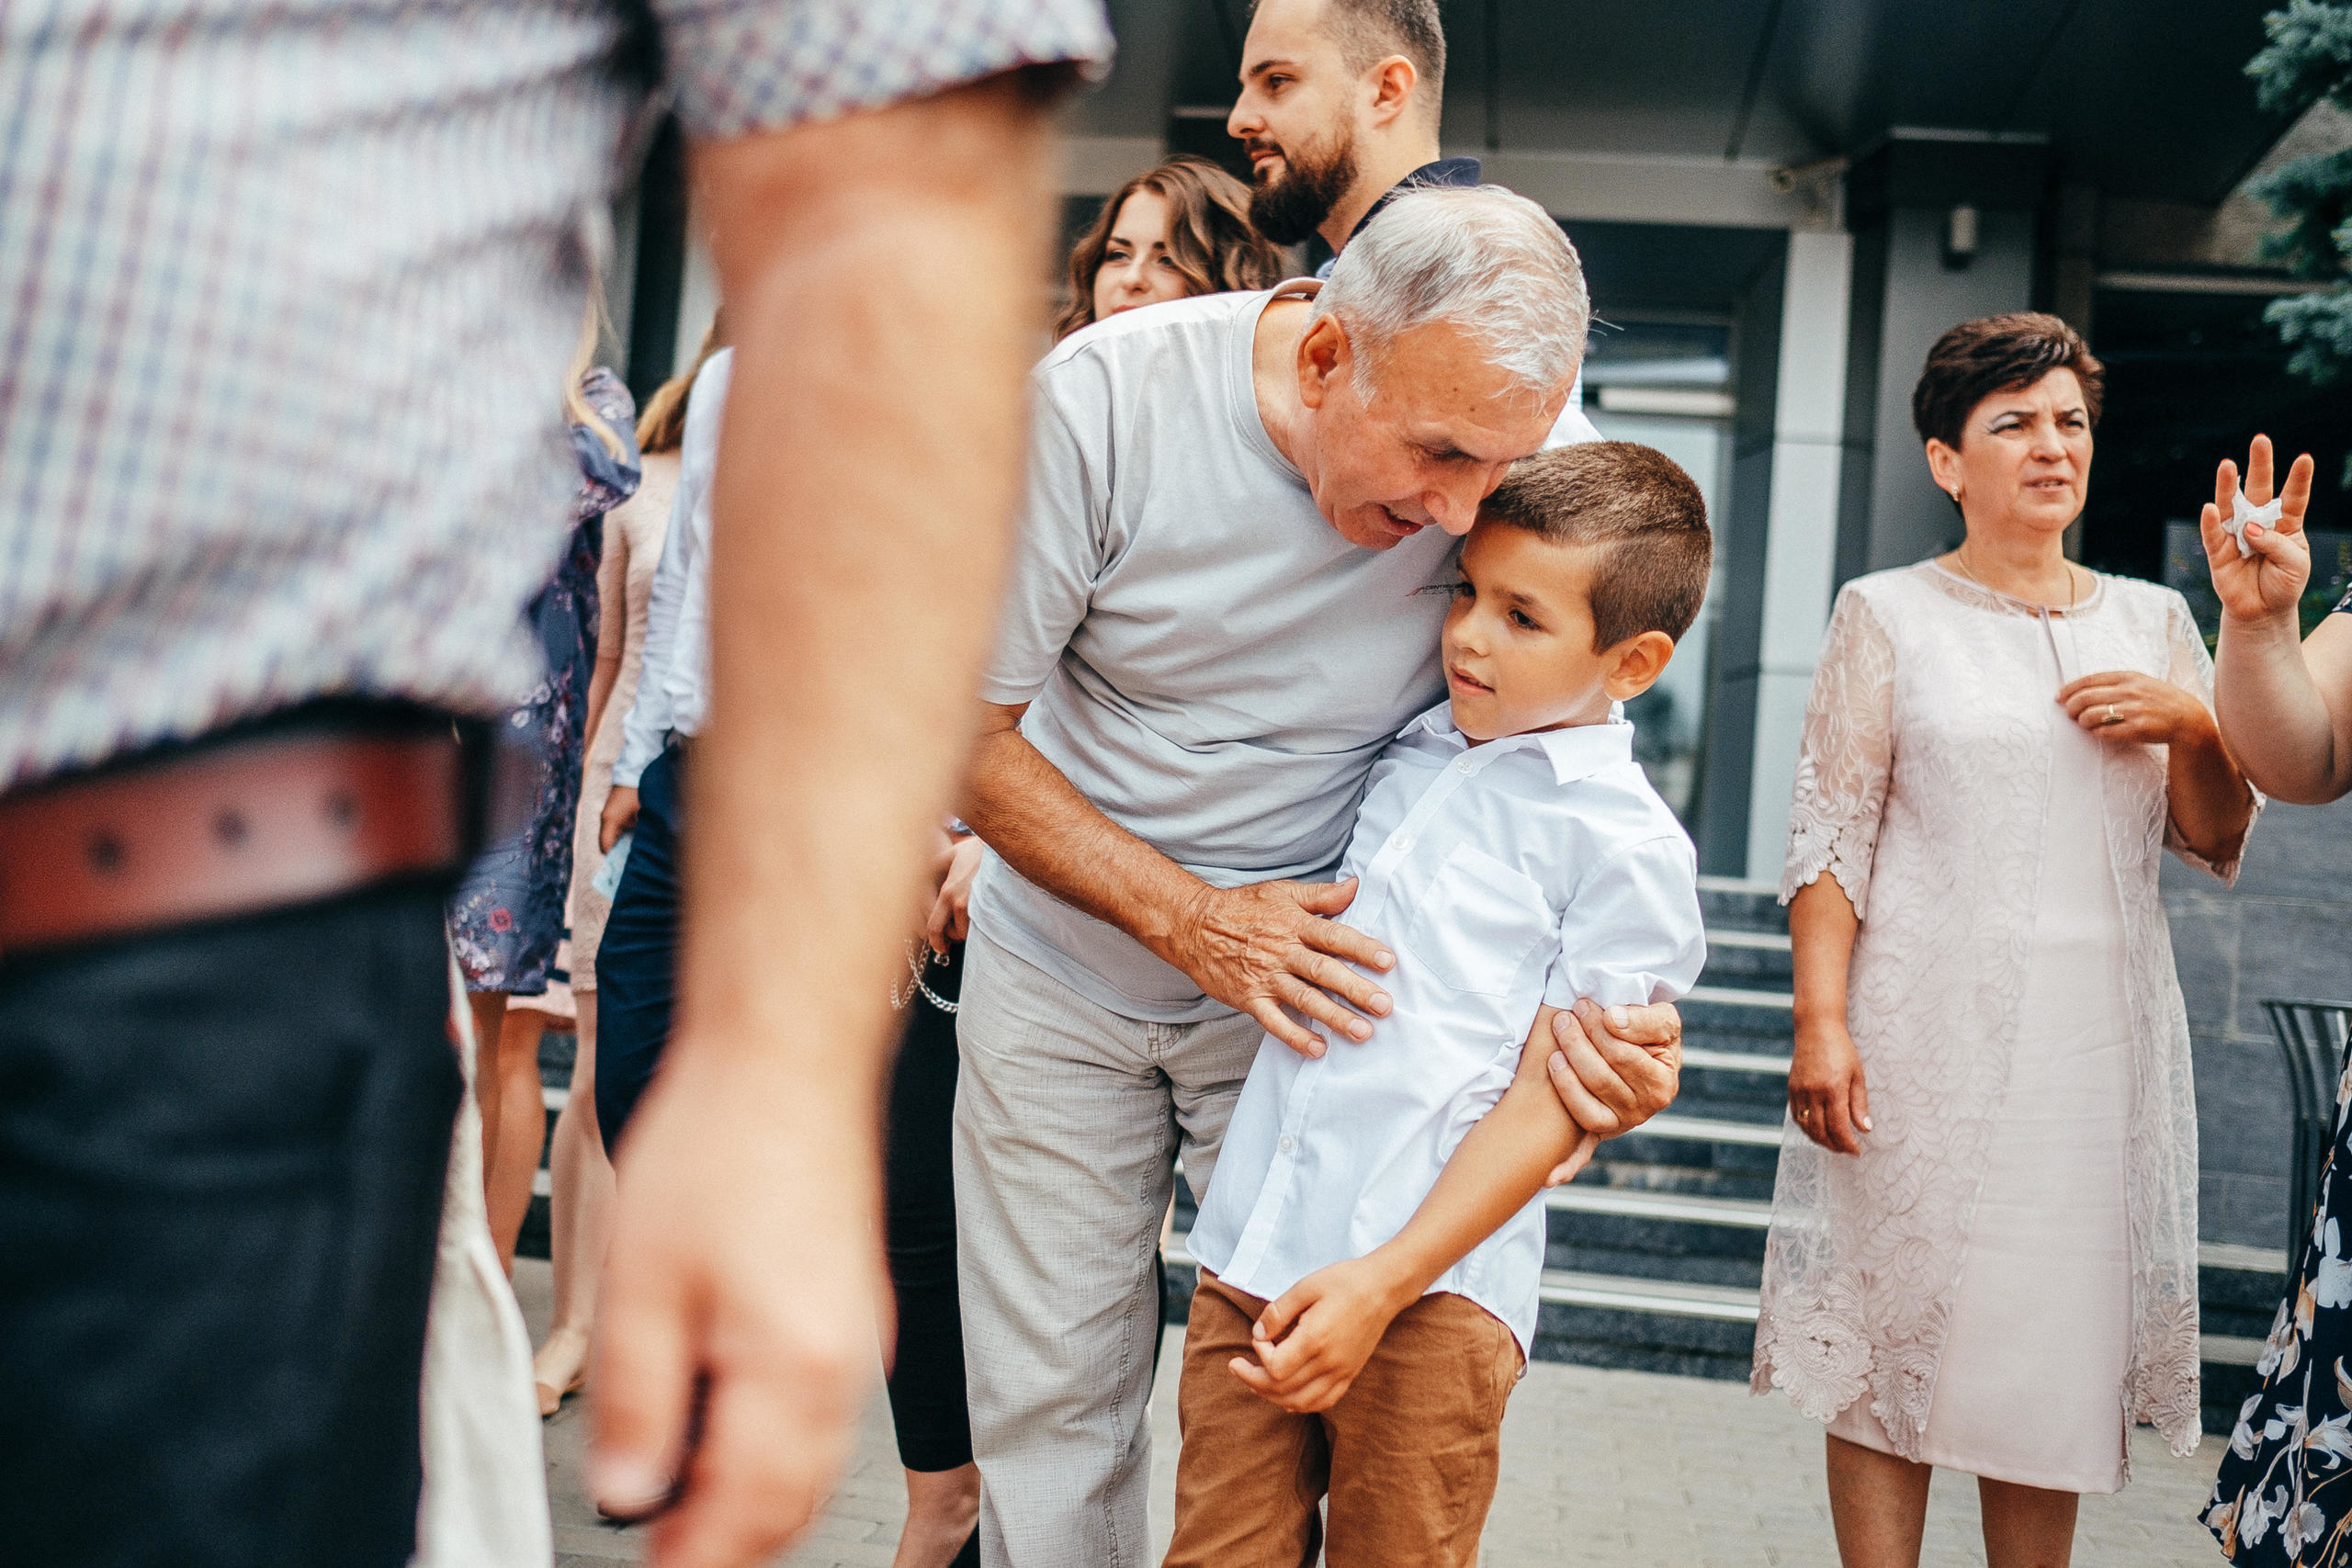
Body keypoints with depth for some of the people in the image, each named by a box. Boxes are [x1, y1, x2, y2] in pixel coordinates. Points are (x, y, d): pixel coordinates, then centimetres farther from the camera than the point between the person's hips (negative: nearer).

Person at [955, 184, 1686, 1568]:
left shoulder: (1530, 466, -18)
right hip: (1065, 964, 0)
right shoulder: (1104, 397, -22)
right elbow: (965, 729, -14)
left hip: (1314, 977, 1)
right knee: (1050, 1397, 6)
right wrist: (1189, 919, -21)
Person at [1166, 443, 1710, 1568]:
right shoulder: (1407, 751, 15)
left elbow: (1550, 1105, -8)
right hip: (1254, 1253, 5)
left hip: (1432, 1277, -5)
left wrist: (1382, 1281, -16)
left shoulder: (1627, 842, -4)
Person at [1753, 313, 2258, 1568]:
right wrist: (1821, 1021, -12)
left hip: (2100, 1041, 3)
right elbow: (1830, 836, -2)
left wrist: (2189, 722, -4)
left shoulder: (2152, 620, 14)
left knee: (2057, 1359, 6)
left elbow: (2215, 841, 15)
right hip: (1927, 1034, -3)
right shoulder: (1888, 615, 4)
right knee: (1897, 1341, 0)